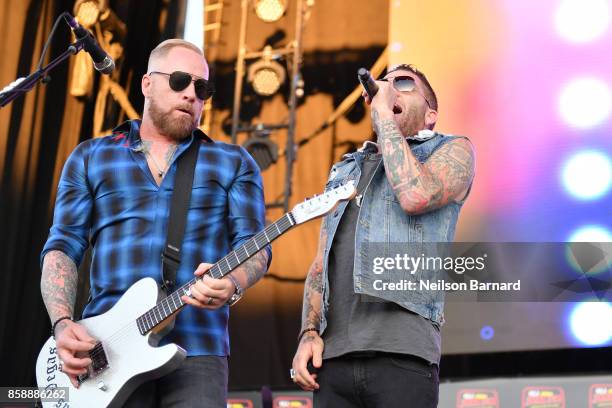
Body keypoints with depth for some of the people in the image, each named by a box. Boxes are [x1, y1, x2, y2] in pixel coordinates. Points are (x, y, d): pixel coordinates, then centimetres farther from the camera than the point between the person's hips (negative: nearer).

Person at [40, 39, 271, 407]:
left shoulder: (234, 163, 13)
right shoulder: (89, 158, 15)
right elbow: (63, 246, 9)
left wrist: (230, 283, -19)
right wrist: (63, 323, -7)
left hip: (197, 349, 0)